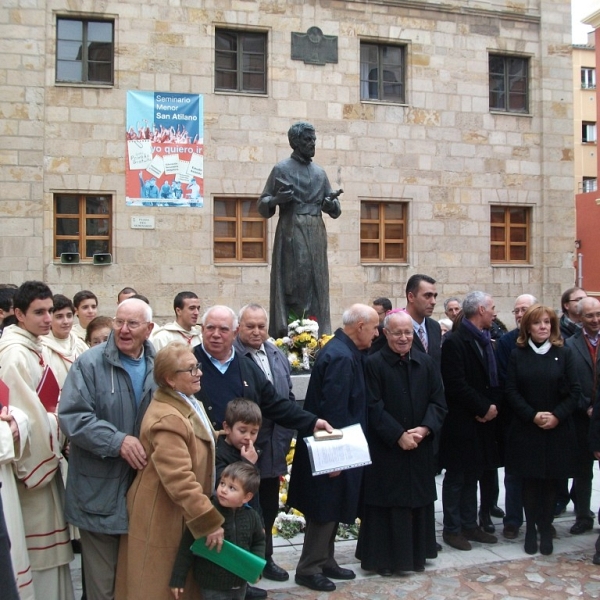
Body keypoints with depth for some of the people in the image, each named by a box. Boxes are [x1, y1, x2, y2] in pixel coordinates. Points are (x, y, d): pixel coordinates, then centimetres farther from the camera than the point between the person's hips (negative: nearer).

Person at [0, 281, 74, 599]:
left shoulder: (36, 349, 9)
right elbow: (27, 416, -23)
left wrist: (58, 441, 6)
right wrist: (52, 447, -12)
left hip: (46, 459, 9)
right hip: (32, 463, -9)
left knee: (51, 546, 18)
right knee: (39, 546, 1)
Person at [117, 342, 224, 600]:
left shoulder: (188, 402, 5)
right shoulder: (166, 419, -28)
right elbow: (180, 480, -32)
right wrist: (210, 521, -28)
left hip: (185, 514, 10)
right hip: (164, 518, -10)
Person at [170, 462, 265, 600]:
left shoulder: (252, 516, -7)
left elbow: (259, 542, 11)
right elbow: (187, 547, -13)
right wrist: (178, 579, -10)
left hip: (240, 584, 4)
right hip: (212, 585, -4)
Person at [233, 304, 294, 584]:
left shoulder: (278, 356, 10)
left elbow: (288, 399, 15)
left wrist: (285, 436, 7)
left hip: (272, 448, 7)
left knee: (269, 507, 19)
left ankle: (264, 558, 37)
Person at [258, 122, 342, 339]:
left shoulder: (320, 172, 15)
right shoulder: (281, 169, 1)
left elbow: (332, 210, 15)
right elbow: (263, 205, 2)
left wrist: (331, 200, -7)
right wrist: (276, 199, -19)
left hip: (316, 234, 5)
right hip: (291, 233, -5)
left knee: (316, 283, 3)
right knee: (293, 282, -10)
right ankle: (286, 335, -7)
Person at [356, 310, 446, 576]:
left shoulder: (426, 363, 6)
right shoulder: (374, 364, -8)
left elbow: (438, 402, 3)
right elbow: (374, 407, -13)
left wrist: (424, 429, -13)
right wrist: (398, 435, -17)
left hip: (420, 448, 5)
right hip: (385, 448, -4)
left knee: (418, 500, 12)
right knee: (387, 501, 2)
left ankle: (416, 554, 26)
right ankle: (384, 557, 14)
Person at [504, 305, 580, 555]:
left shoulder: (563, 354, 3)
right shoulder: (517, 355, 2)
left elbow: (574, 391, 0)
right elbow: (511, 391, -2)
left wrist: (557, 415, -12)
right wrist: (532, 415, -14)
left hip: (557, 429, 0)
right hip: (525, 429, 0)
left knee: (550, 480, 5)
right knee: (529, 480, 4)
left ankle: (545, 528, 16)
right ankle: (531, 529, 15)